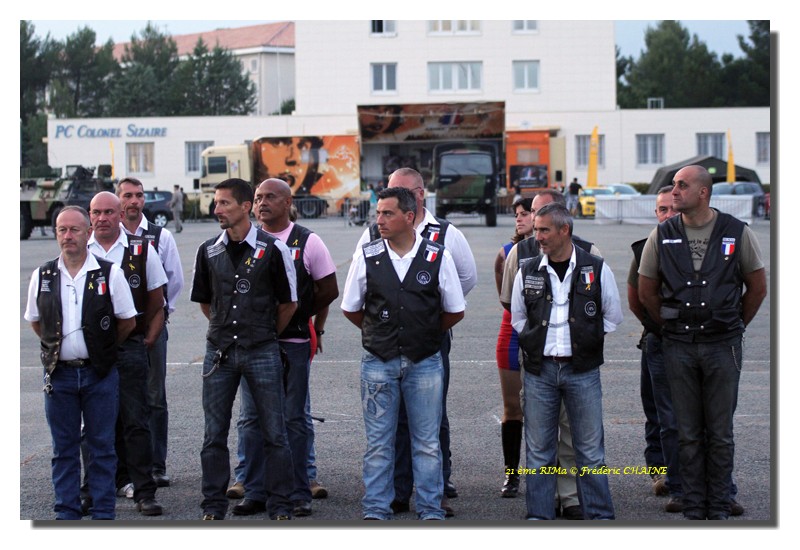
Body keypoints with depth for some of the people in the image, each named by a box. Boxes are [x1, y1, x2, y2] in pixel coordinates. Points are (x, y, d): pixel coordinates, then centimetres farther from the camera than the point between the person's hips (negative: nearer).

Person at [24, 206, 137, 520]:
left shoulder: (109, 274, -3)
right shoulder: (43, 277, 4)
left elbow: (127, 322, 4)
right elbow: (35, 321, 16)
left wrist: (102, 349, 9)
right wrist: (59, 346, 11)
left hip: (100, 373, -2)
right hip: (59, 373, 2)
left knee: (102, 446, 3)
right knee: (64, 447, 8)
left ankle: (103, 514, 9)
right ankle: (66, 512, 15)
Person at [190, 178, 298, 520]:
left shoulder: (272, 249, -5)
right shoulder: (208, 251, 6)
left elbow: (288, 303, 4)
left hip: (262, 351, -3)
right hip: (219, 351, 3)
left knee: (274, 434, 1)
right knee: (214, 435, 6)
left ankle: (280, 506, 9)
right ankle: (214, 506, 14)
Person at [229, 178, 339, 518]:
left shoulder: (307, 242, 0)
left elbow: (329, 290, 5)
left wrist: (298, 315, 5)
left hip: (293, 343, -3)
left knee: (294, 420, 1)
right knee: (251, 420, 4)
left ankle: (298, 495, 7)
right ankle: (255, 493, 11)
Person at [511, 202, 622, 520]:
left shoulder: (597, 270, 0)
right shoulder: (528, 273, 5)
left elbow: (612, 317, 11)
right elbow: (517, 318, 18)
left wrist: (588, 342, 6)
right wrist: (533, 345, 9)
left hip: (583, 371, -2)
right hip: (539, 370, 2)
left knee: (590, 448, 2)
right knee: (538, 449, 4)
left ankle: (600, 515, 9)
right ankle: (539, 516, 10)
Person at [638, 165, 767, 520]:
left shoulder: (737, 233, -2)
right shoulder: (662, 236, 2)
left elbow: (758, 287, 9)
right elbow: (647, 292, 12)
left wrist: (733, 327, 12)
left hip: (723, 346, -1)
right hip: (678, 347, 1)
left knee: (720, 433, 3)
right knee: (688, 434, 6)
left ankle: (719, 508, 13)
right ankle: (693, 509, 14)